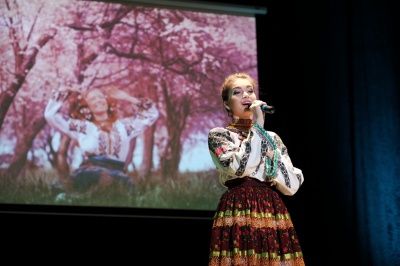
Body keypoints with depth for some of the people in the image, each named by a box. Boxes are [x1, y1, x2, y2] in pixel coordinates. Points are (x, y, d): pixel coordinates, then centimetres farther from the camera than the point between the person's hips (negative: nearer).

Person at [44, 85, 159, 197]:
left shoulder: (124, 125, 28)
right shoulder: (82, 126, 22)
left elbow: (152, 114, 34)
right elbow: (50, 114, 20)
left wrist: (127, 98, 34)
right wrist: (64, 93, 28)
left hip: (117, 173, 2)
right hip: (89, 173, -1)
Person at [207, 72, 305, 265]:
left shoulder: (272, 138, 17)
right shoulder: (219, 135, 6)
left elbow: (292, 185, 6)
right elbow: (239, 167, -15)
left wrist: (269, 152, -3)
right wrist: (257, 126, -8)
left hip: (274, 215, 4)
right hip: (238, 216, -4)